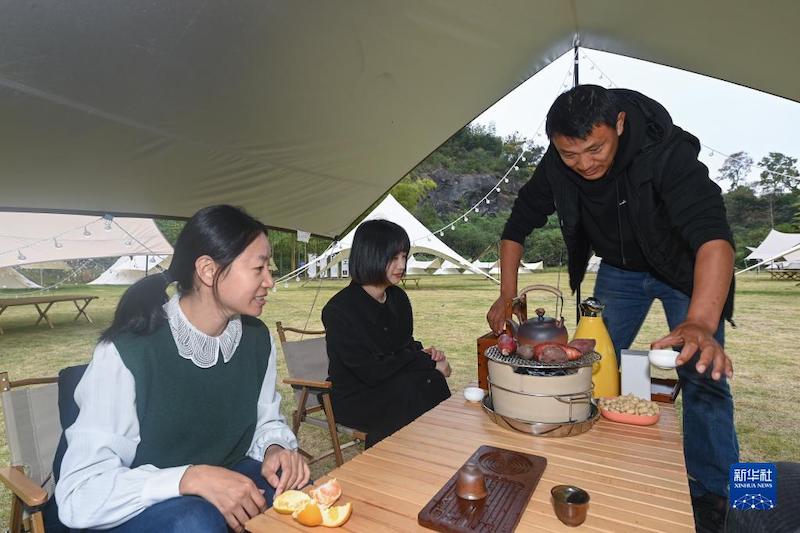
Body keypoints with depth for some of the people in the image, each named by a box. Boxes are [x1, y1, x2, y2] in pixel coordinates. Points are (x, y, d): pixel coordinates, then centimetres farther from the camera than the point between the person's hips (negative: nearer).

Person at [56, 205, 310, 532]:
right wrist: (192, 478, -35)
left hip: (225, 481, 5)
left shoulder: (257, 338, -8)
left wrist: (276, 449, -17)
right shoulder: (126, 352, -24)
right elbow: (79, 494, -23)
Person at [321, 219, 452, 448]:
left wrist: (423, 354, -9)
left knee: (431, 384, -25)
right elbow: (370, 371, -23)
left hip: (391, 387, 6)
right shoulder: (339, 310, -19)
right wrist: (430, 364, -20)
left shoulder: (398, 297, 3)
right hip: (353, 398, -6)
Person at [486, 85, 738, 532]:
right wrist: (508, 295, -18)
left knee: (703, 374, -7)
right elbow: (518, 226, -10)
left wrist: (700, 323, -58)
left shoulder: (668, 151, -32)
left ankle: (712, 493, 14)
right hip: (619, 268, 3)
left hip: (686, 267, -3)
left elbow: (714, 236, -43)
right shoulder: (556, 166, -20)